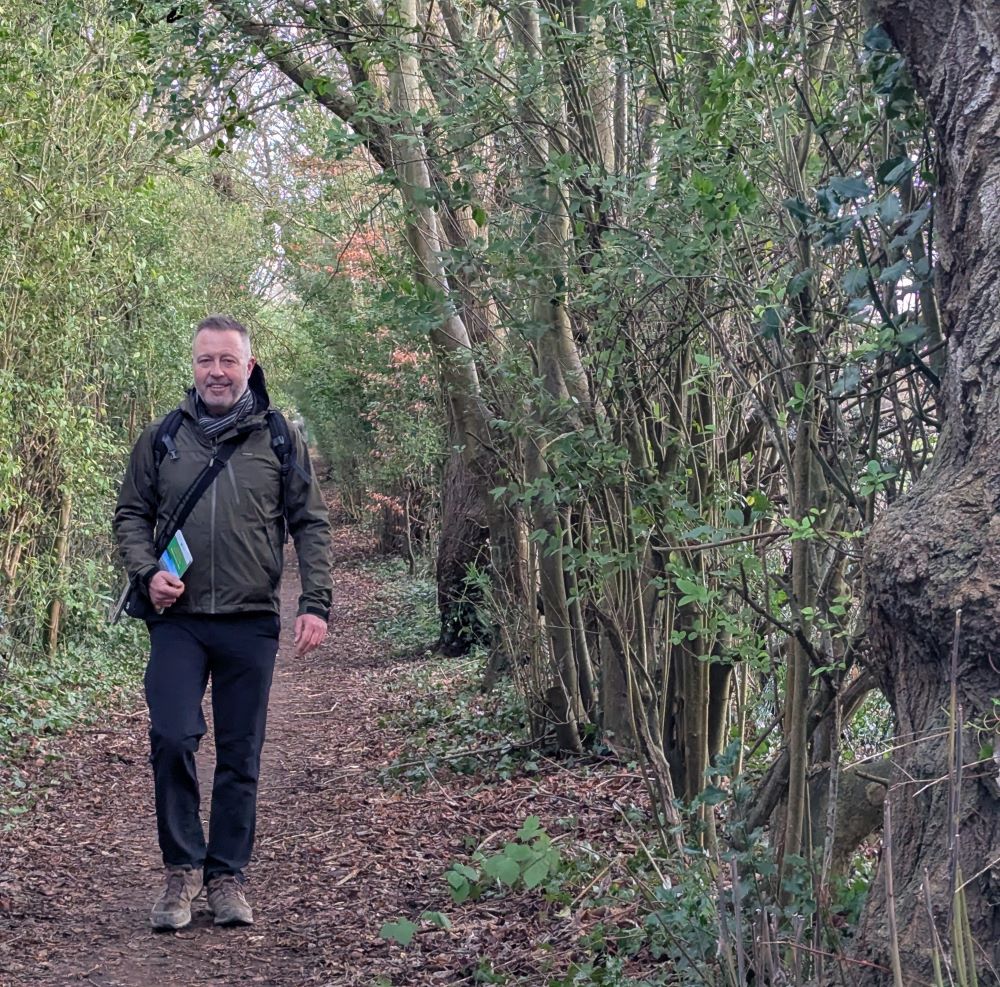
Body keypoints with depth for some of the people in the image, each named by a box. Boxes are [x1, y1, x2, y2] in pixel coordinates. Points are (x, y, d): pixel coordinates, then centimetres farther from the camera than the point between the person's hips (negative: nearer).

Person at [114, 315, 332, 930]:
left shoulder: (280, 439, 5)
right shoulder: (162, 438, 7)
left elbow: (311, 525, 6)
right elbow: (132, 515, 12)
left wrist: (317, 604, -4)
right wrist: (147, 571, -7)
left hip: (251, 623, 0)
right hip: (178, 620, 0)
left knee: (241, 756, 6)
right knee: (172, 739, -12)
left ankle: (228, 875, 18)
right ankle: (183, 868, 6)